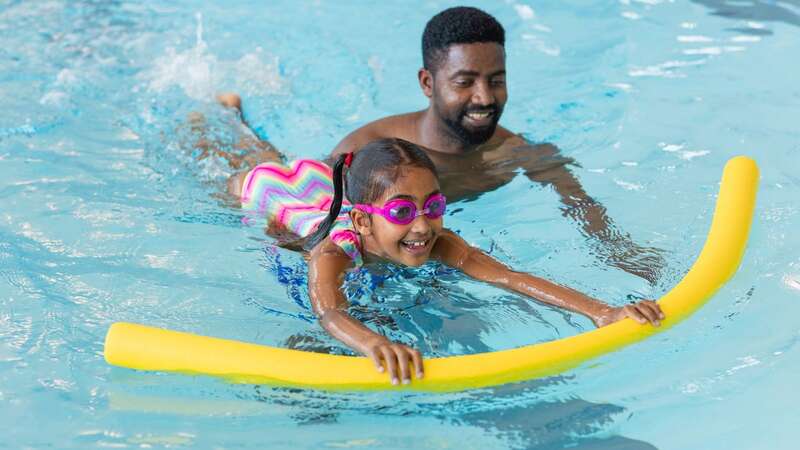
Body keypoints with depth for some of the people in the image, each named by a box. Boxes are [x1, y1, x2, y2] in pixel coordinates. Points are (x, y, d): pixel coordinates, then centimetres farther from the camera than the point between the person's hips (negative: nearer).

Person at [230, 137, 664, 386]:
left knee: (303, 170, 34)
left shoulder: (437, 243, -42)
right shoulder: (332, 253, -50)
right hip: (278, 200, -3)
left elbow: (508, 277, -53)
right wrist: (375, 343, -91)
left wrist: (601, 311, -66)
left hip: (325, 192, 3)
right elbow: (328, 312, -69)